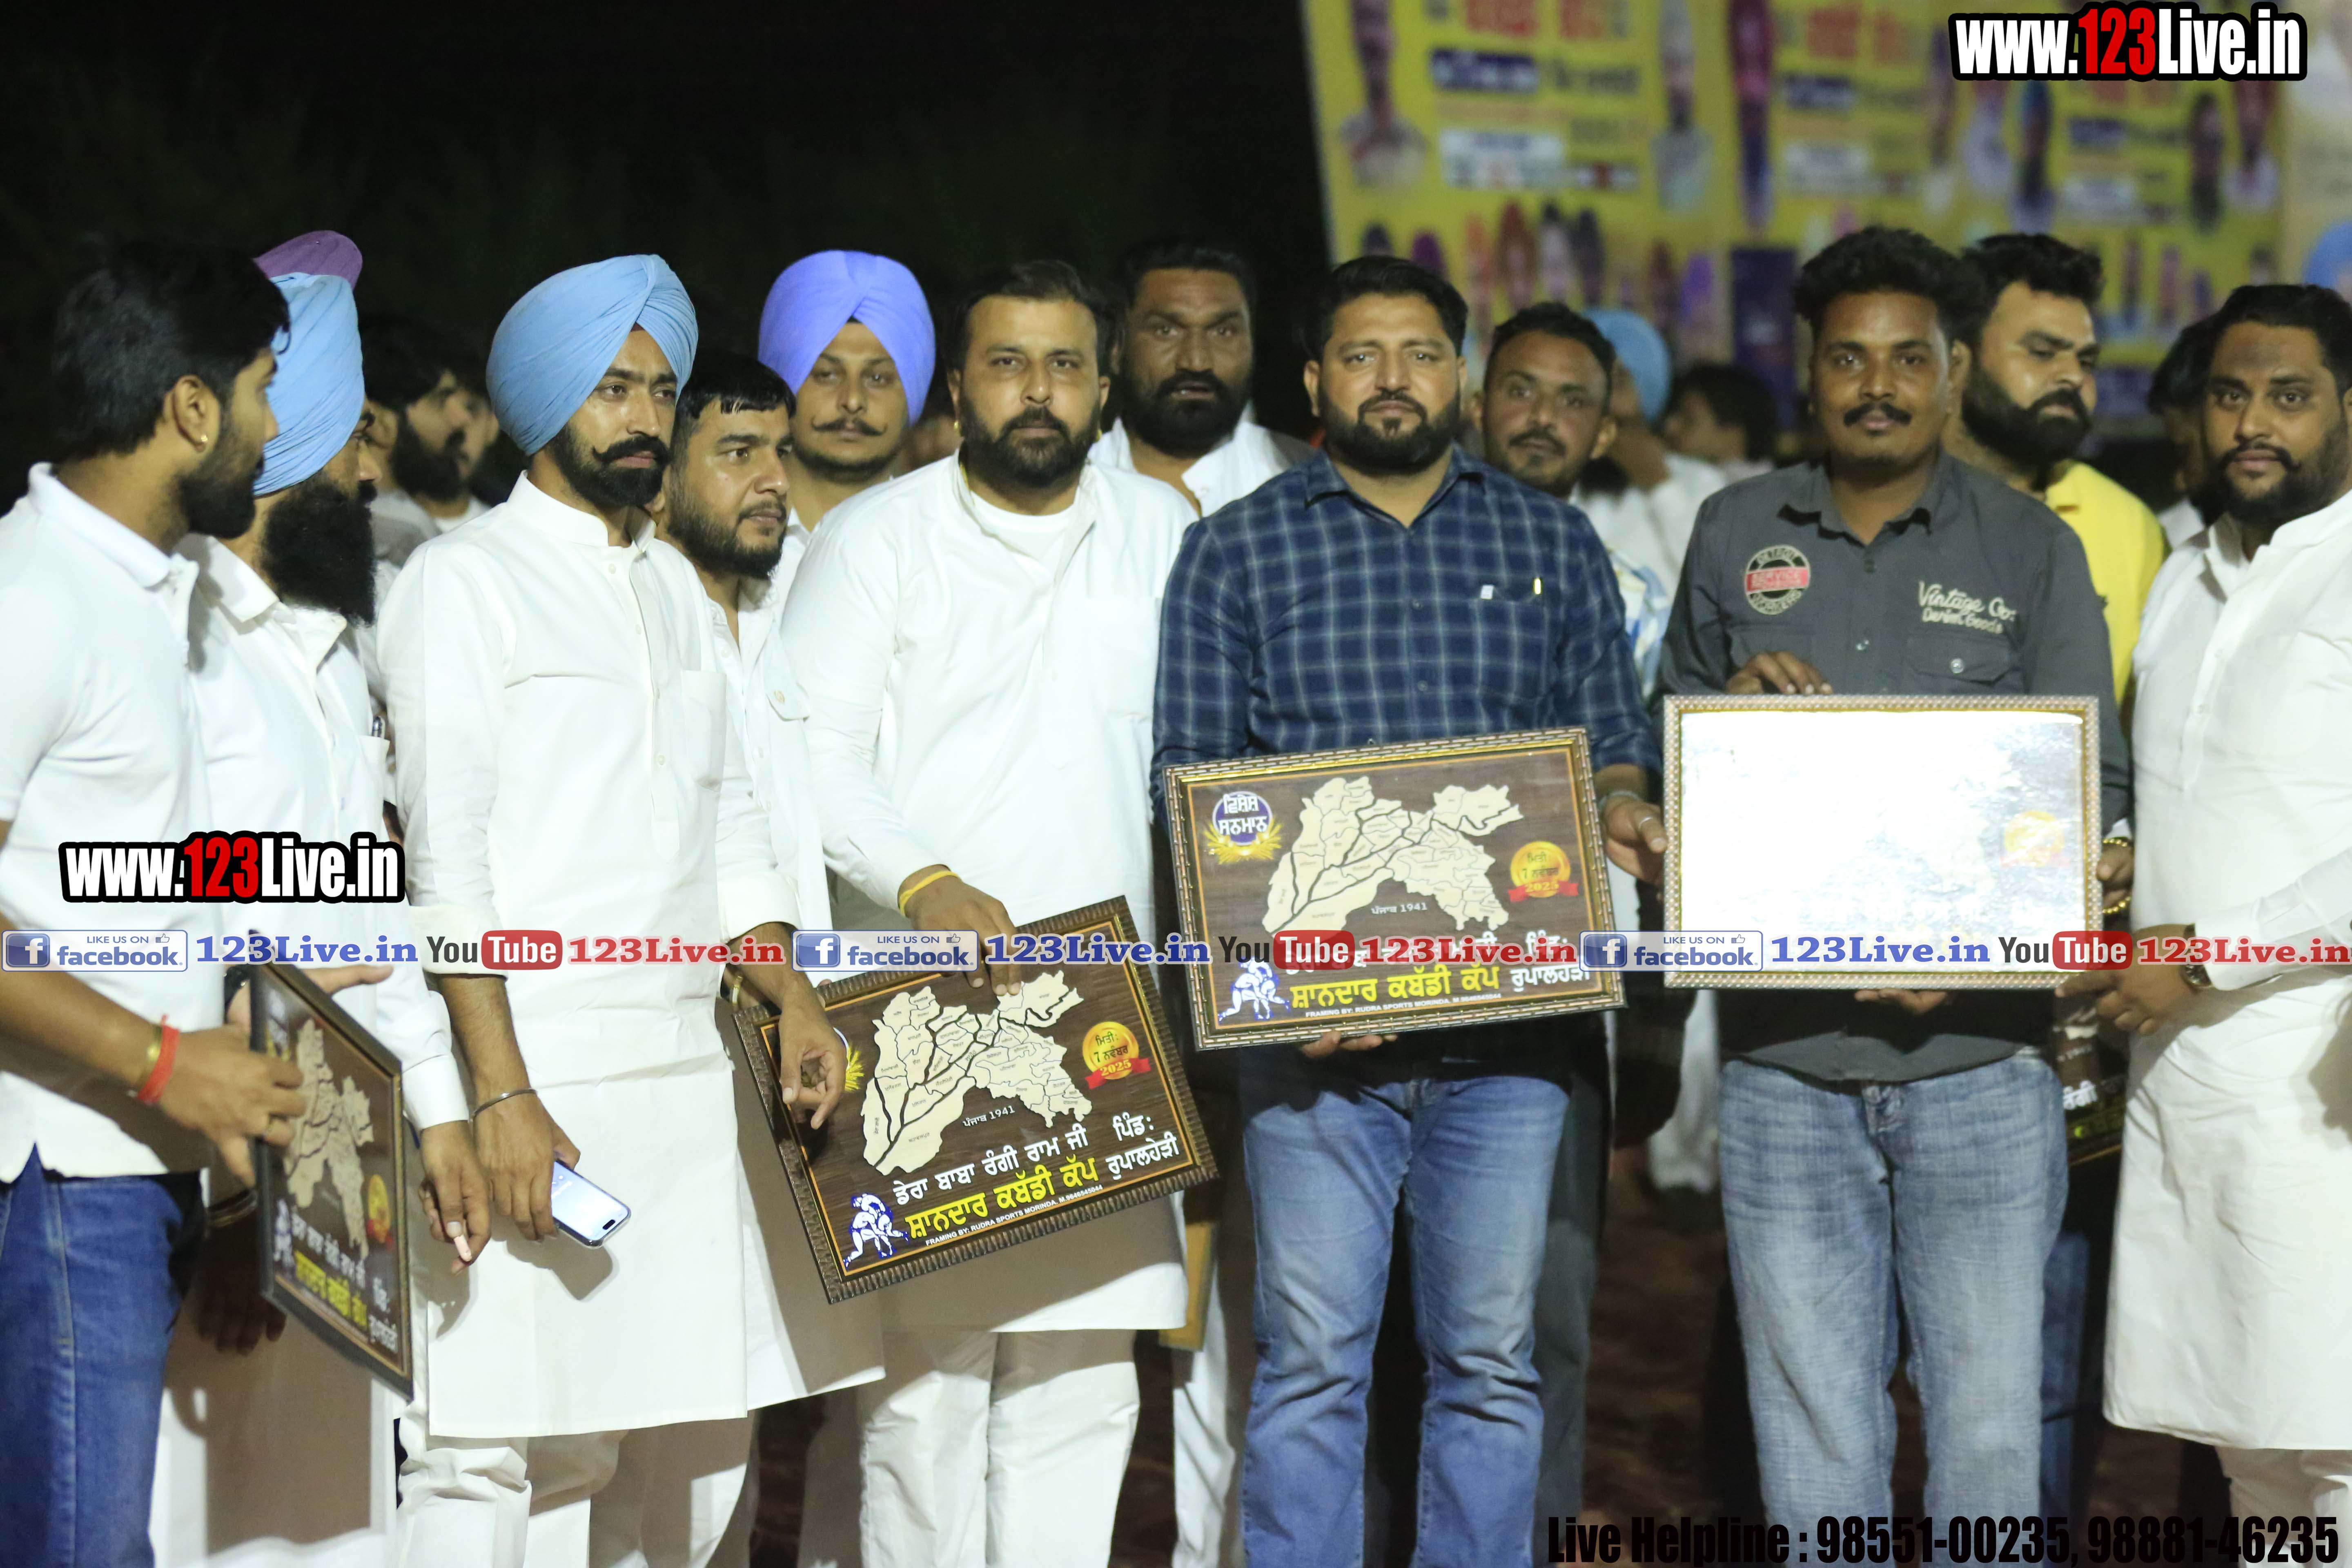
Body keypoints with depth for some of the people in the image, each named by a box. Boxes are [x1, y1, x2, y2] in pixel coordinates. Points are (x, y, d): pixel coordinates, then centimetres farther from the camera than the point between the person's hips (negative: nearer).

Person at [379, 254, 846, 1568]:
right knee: (515, 1451, -11)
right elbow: (444, 857, -10)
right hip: (538, 1075, -7)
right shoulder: (465, 581, -2)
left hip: (684, 1071, 7)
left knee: (699, 1432, 6)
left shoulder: (674, 586, 19)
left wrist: (793, 999, 6)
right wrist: (503, 1095, -17)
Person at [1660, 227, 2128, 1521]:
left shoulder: (2032, 550, 5)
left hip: (1978, 1052, -1)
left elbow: (2095, 790, 1)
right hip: (1785, 1059, 2)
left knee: (1988, 1420, 0)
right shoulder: (1734, 536, 11)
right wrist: (1736, 703, -5)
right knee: (1811, 1425, 7)